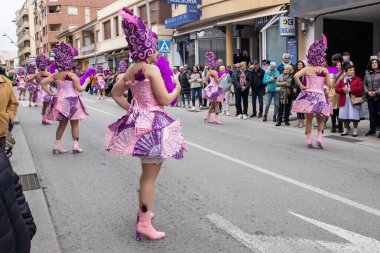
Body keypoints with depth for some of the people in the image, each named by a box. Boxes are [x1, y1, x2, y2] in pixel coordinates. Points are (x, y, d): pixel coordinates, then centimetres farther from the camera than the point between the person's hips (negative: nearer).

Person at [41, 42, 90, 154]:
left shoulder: (55, 75, 0)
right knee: (75, 124, 6)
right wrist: (86, 82, 2)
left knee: (62, 124, 16)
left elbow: (43, 83, -1)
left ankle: (57, 145, 18)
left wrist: (50, 93, 3)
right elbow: (80, 89, -13)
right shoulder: (72, 75, -15)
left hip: (60, 101, 5)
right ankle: (75, 145, 7)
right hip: (72, 102, -5)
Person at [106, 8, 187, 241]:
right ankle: (144, 224, 5)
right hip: (153, 124, -9)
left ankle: (143, 210, 37)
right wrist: (177, 88, 2)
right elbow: (165, 100, -16)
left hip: (138, 121, 9)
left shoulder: (130, 71, 9)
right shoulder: (152, 69, -15)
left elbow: (115, 93, 20)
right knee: (151, 175, -2)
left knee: (148, 171, 23)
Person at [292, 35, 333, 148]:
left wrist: (301, 86, -8)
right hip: (320, 95, 0)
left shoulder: (307, 69, -3)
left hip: (308, 94, 0)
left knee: (309, 119, 11)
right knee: (320, 119, 16)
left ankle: (309, 139, 9)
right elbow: (329, 84, -3)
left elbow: (296, 76, -17)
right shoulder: (324, 70, -2)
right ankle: (319, 136, 0)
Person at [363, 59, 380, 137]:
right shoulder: (367, 73, 11)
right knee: (372, 114, 11)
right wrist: (367, 92, -6)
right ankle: (372, 129, 20)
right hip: (370, 97, 4)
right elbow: (365, 84, 10)